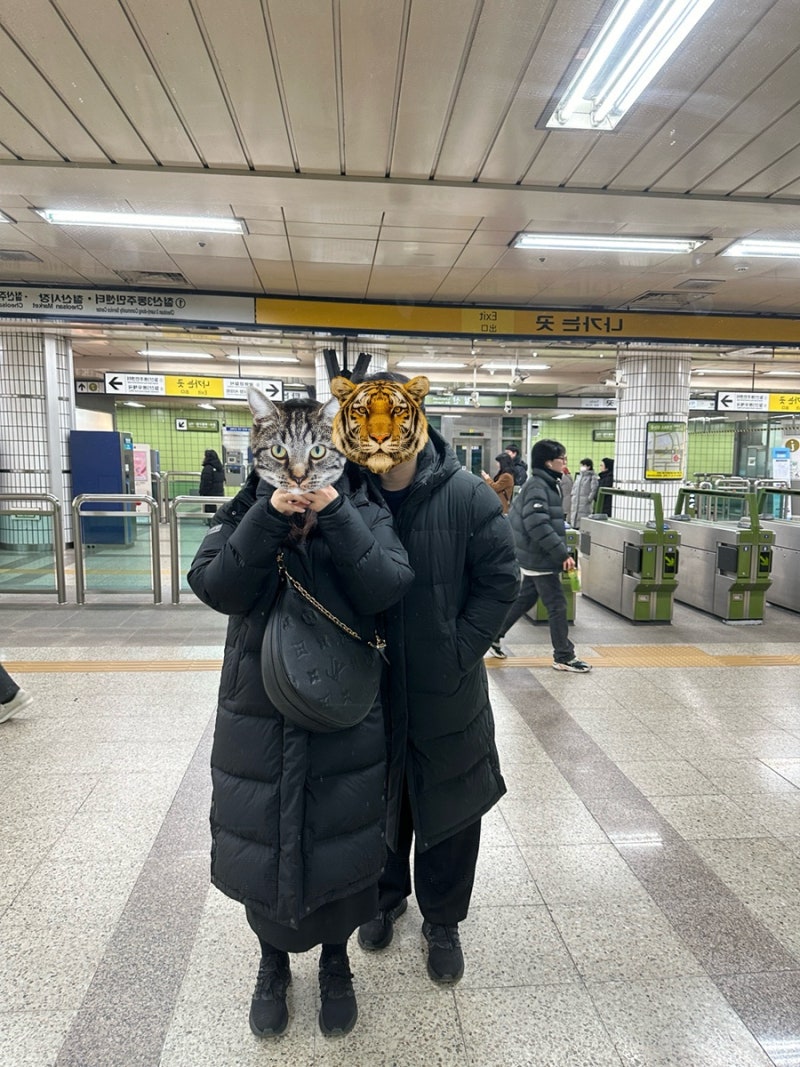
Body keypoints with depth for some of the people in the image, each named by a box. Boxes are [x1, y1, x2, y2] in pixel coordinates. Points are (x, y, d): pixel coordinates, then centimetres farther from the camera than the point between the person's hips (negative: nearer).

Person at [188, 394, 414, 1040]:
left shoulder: (364, 512, -6)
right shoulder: (244, 513, -2)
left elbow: (387, 588, -21)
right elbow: (216, 586, -19)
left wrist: (334, 514, -28)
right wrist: (270, 517, -29)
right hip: (258, 719, 1)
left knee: (342, 842, 13)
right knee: (260, 842, 15)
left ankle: (336, 960, 42)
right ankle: (273, 961, 44)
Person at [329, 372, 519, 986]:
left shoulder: (466, 497, -14)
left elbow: (500, 579, -8)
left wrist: (461, 649, -12)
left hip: (448, 694, -1)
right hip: (371, 689, 2)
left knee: (450, 809, 14)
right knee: (380, 802, 21)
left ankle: (442, 920, 39)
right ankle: (386, 895, 49)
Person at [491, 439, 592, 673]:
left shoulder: (545, 484, 12)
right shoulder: (538, 487, -20)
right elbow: (539, 526, -29)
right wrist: (563, 553, -28)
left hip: (534, 557, 10)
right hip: (540, 558, -10)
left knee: (525, 599, 19)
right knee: (557, 605, -3)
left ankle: (494, 635, 29)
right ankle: (564, 657, 7)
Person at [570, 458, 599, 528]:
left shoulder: (592, 477, -6)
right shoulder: (579, 476, 16)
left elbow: (594, 489, -12)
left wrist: (589, 499, -14)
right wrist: (573, 496, 12)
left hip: (585, 504, -7)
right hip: (575, 503, 7)